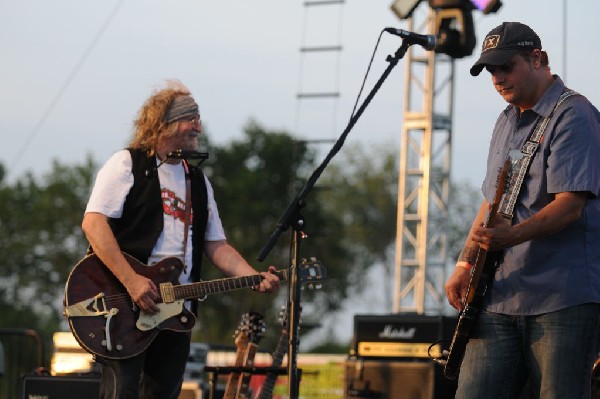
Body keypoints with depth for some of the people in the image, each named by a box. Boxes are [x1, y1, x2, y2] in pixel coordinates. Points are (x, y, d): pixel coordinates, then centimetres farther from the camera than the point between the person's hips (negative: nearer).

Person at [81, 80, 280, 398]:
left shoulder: (198, 182, 19)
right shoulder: (127, 164, -2)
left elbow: (216, 245, 18)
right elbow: (93, 223, -13)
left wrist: (254, 277, -1)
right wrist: (131, 281, -23)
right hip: (124, 304, -7)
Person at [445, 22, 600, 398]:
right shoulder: (507, 122, 20)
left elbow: (570, 205, -18)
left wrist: (513, 235, -32)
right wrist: (466, 263, 12)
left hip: (563, 298, -8)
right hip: (502, 296, 8)